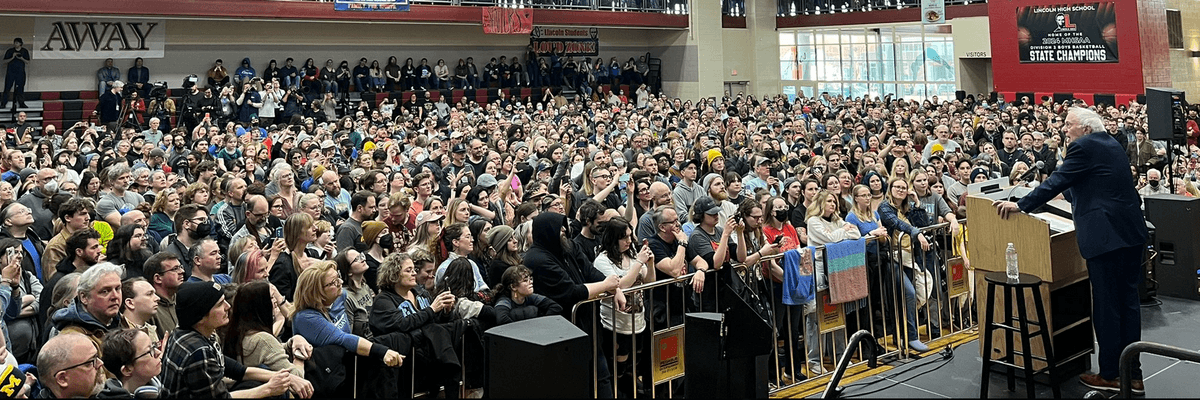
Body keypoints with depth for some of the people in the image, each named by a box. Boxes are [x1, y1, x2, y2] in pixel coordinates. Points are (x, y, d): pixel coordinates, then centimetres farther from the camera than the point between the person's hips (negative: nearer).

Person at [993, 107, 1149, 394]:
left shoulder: (1083, 146, -8)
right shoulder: (1112, 144, 18)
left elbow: (1057, 181, -15)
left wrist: (1021, 205, -13)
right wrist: (1064, 193, 41)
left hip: (1105, 235, -9)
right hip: (1131, 232, 9)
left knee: (1105, 304, -1)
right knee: (1128, 300, 12)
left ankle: (1110, 375, 7)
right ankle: (1132, 374, 18)